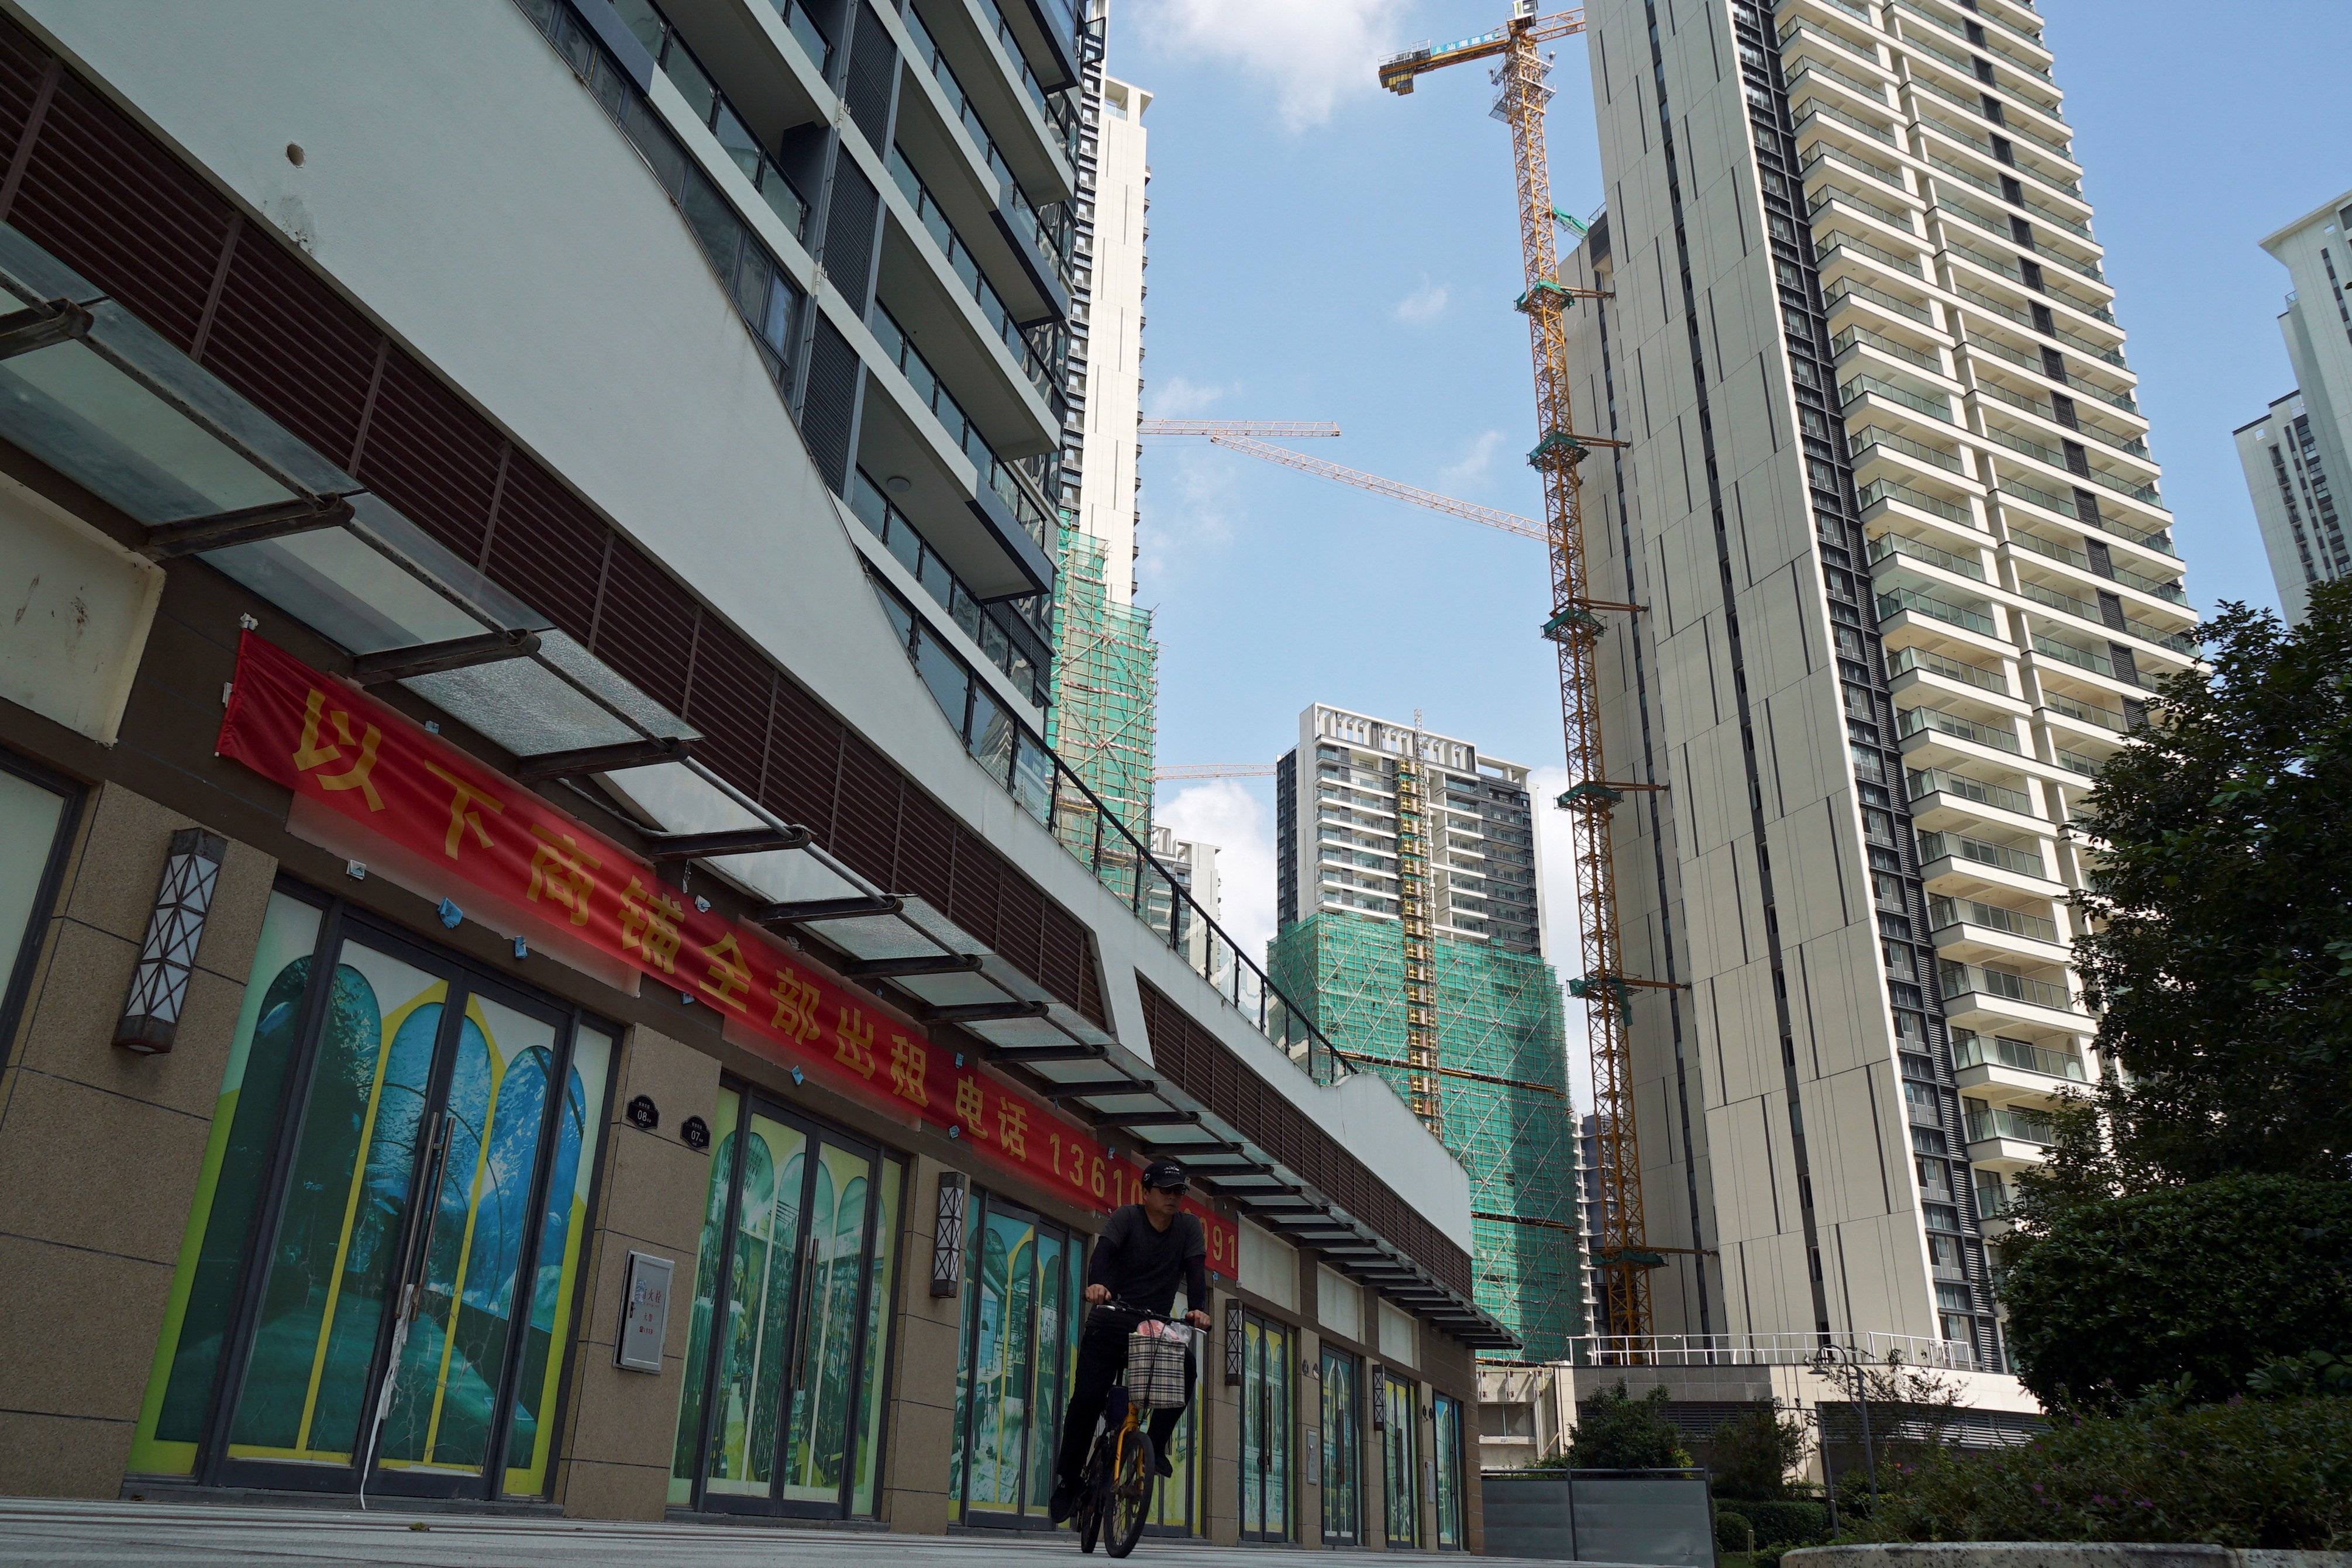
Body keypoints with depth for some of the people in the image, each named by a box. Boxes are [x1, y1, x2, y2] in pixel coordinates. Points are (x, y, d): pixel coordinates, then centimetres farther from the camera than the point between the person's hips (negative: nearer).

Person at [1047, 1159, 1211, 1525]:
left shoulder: (1189, 1227, 2)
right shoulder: (1127, 1217, -7)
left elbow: (1196, 1271, -11)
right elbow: (1104, 1251, -25)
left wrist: (1198, 1309, -31)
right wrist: (1096, 1284, -47)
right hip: (1109, 1325, -2)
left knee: (1186, 1369, -26)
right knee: (1086, 1400, -12)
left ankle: (1156, 1445, -9)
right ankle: (1068, 1480, 6)